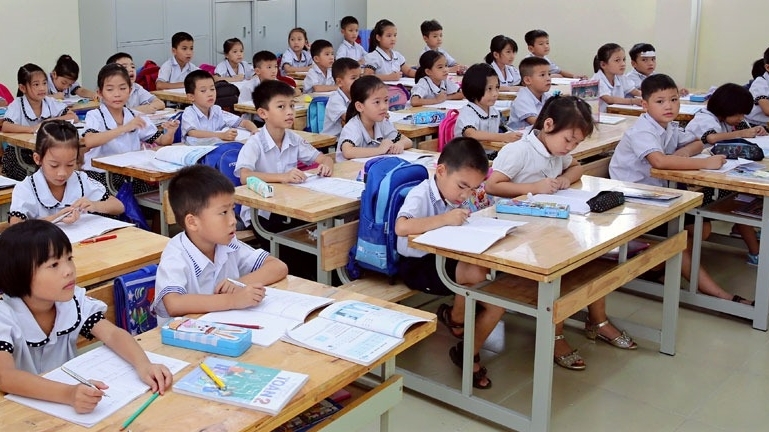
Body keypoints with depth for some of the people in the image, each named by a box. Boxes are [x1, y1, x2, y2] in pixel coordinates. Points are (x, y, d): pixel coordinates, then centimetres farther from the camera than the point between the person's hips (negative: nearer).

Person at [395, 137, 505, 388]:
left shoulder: (456, 196, 4)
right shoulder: (421, 195, -20)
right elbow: (401, 227, -38)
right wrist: (444, 219, -38)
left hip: (447, 259, 8)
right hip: (418, 265, -8)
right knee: (477, 273, -32)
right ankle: (454, 318, -2)